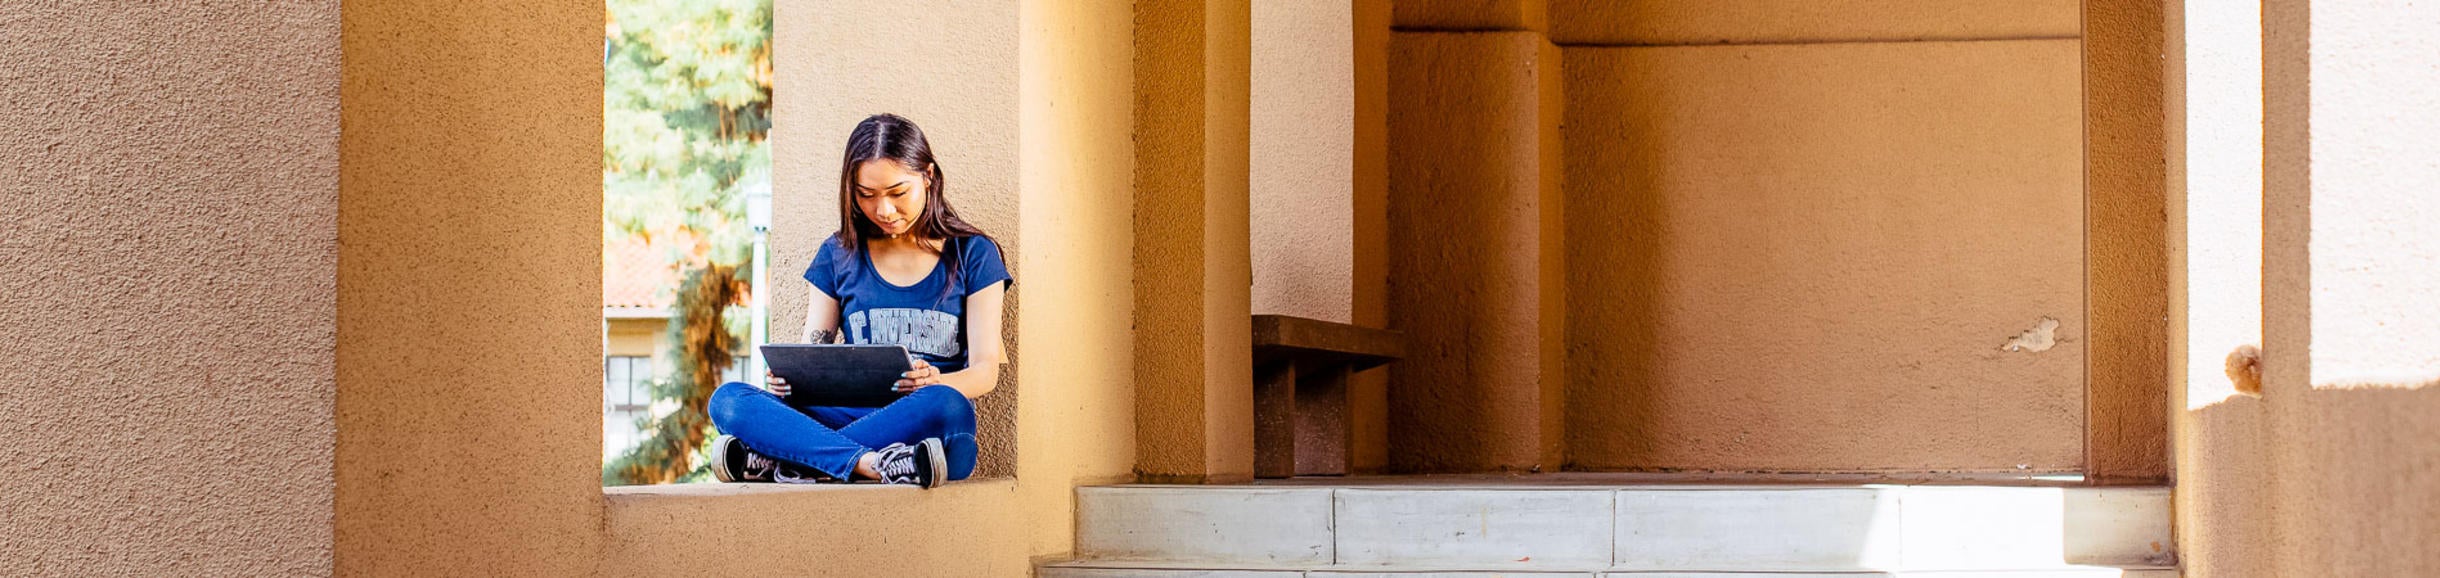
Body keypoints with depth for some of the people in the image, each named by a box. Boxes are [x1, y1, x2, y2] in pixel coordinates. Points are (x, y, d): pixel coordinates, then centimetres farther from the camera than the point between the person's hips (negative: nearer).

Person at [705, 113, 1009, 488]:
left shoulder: (972, 254, 11)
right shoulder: (839, 255, 18)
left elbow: (986, 370, 3)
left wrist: (936, 383, -21)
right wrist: (785, 377, -11)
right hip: (850, 416, 2)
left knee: (944, 407, -40)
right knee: (728, 399, -23)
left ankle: (779, 461, -33)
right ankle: (872, 464, -44)